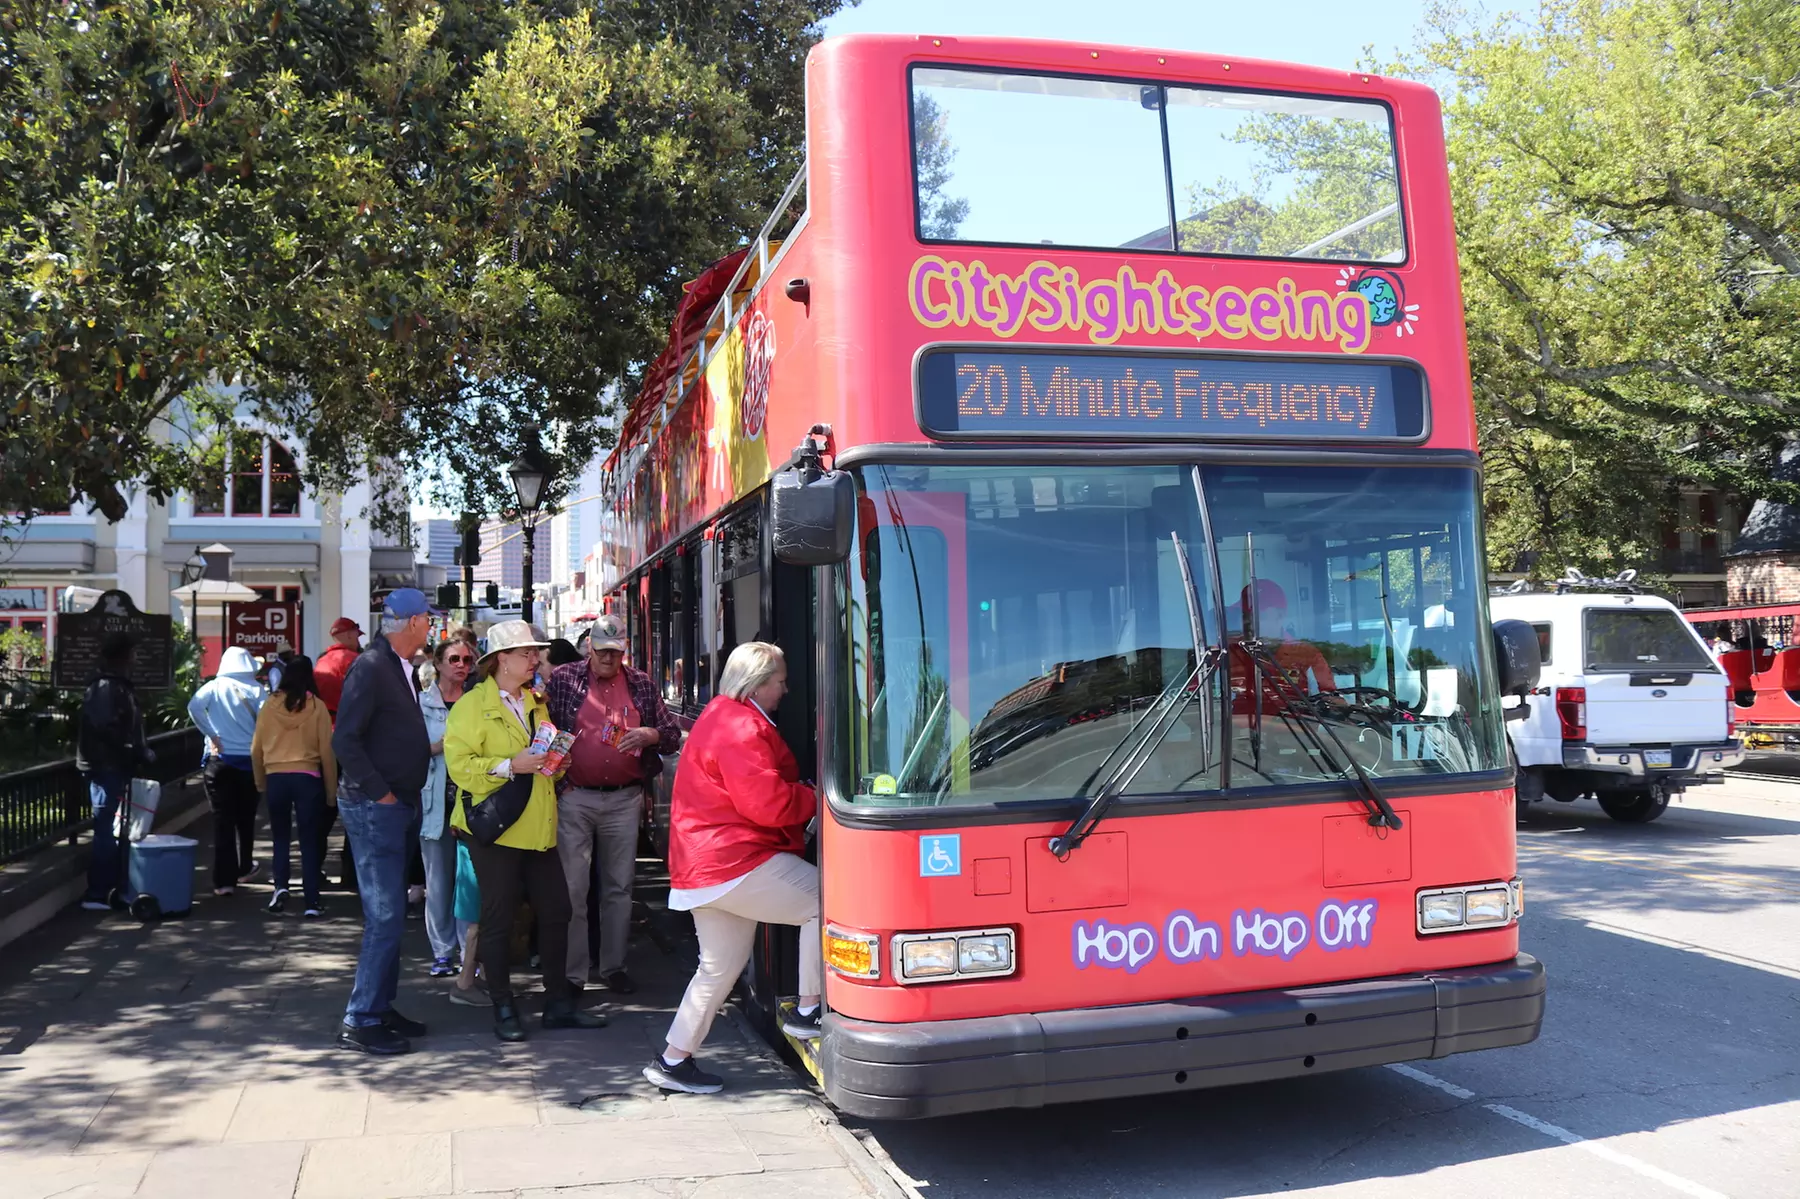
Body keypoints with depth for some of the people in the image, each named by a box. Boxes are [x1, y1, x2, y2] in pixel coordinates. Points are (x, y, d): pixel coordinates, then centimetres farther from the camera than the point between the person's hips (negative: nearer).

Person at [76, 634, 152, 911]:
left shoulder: (118, 686, 16)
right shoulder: (107, 688, -15)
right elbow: (108, 729, -25)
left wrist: (138, 752, 12)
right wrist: (138, 752, -19)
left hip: (115, 767, 10)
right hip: (107, 768, -10)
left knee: (114, 829, 15)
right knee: (107, 830, -7)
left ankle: (111, 888, 22)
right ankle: (97, 894, -3)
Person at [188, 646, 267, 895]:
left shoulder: (215, 686, 1)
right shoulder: (256, 690, -1)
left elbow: (194, 707, -15)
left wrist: (212, 735, -8)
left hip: (219, 760, 0)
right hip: (249, 761, 0)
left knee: (222, 820, 3)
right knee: (245, 818, 18)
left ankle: (225, 880, -1)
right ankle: (244, 868, 33)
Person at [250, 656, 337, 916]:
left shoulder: (270, 705, -1)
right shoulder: (317, 706, -6)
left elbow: (256, 749, 5)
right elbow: (327, 750, -3)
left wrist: (260, 781, 19)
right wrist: (331, 788, 6)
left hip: (276, 777, 1)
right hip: (307, 777, -1)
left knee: (280, 837, 17)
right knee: (309, 840, 6)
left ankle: (280, 887, -1)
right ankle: (312, 901, 5)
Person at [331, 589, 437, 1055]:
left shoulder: (400, 668, 13)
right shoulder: (371, 667, -15)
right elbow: (345, 740, -21)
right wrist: (380, 793, -18)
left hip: (399, 807, 10)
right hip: (374, 809, -10)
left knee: (390, 914, 14)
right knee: (385, 916, -8)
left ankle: (380, 1008, 23)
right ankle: (359, 1021, 0)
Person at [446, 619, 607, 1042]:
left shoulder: (535, 702, 18)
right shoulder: (471, 705, -6)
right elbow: (459, 765, -16)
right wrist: (510, 766, -23)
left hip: (538, 828, 7)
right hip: (495, 829, -7)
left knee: (555, 912, 8)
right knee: (498, 919, 1)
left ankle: (558, 1003, 19)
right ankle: (503, 1009, 13)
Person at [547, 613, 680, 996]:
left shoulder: (642, 685, 8)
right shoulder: (563, 680, 1)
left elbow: (673, 735, 9)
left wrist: (650, 735, -11)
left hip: (624, 799, 3)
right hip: (574, 798, -2)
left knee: (619, 887, 10)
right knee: (571, 888, -1)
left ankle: (613, 965, 22)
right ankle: (571, 972, 9)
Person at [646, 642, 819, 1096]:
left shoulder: (719, 717, 20)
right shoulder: (742, 728, -16)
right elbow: (767, 803, -21)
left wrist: (801, 792, 10)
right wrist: (817, 799, -5)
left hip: (705, 866, 11)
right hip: (736, 863, -11)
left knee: (720, 966, 15)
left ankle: (672, 1060, 18)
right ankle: (807, 1010, 0)